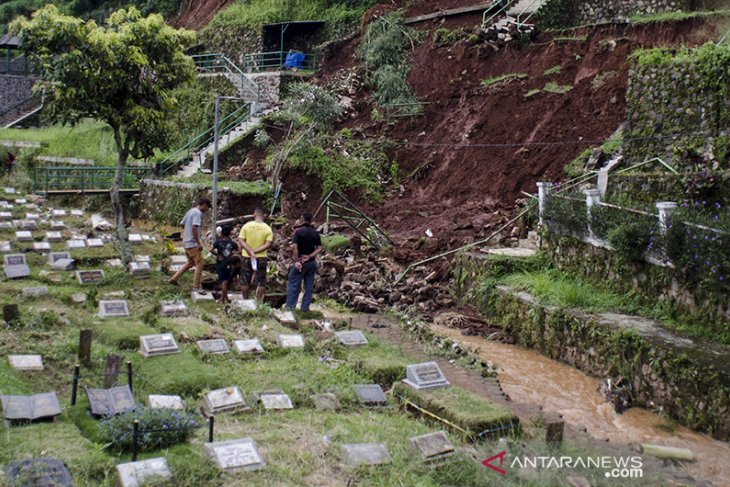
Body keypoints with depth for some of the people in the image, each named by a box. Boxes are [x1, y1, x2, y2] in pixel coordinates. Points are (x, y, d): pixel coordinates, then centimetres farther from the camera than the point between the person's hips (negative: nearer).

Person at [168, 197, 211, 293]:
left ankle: (174, 279, 24)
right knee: (199, 264, -4)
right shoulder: (198, 213, -15)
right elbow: (194, 228, -26)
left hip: (186, 242, 10)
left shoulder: (190, 211, 13)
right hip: (193, 243, -10)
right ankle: (196, 287, 0)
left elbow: (182, 224, 22)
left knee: (191, 262, 22)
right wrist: (199, 243, -24)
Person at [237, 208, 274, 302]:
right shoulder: (268, 228, -5)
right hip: (261, 258, -1)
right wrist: (255, 251, -13)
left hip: (247, 257, 1)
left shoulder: (246, 226, -4)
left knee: (245, 281, 12)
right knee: (261, 281, 8)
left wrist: (250, 251, -16)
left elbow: (241, 240, -11)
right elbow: (268, 244, -13)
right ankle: (259, 302, 6)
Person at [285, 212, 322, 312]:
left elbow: (294, 246, -20)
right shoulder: (315, 233, 5)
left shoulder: (298, 231, -10)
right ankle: (305, 308, 12)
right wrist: (309, 257, -6)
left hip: (300, 262, -4)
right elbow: (319, 248, 0)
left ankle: (290, 307, 2)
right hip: (312, 263, 4)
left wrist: (296, 260, -16)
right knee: (309, 286, 10)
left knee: (293, 285, 3)